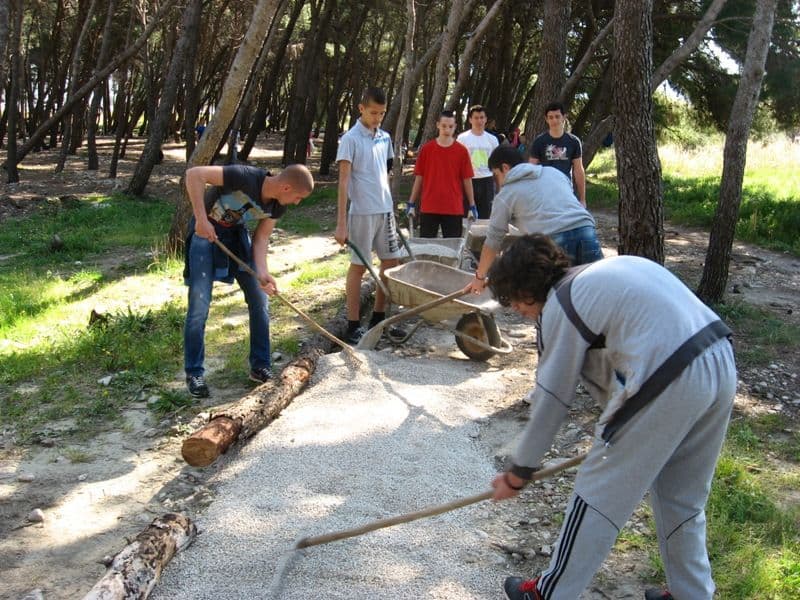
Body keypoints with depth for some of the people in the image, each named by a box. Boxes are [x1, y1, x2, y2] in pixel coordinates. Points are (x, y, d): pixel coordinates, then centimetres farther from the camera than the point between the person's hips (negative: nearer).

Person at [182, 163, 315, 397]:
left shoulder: (277, 206, -11)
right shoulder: (245, 177, -32)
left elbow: (261, 237, -5)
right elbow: (194, 174, -33)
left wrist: (262, 272, -21)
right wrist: (201, 218, -36)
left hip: (236, 234, 7)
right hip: (206, 231, -7)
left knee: (260, 299, 3)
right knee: (199, 305, -9)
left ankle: (260, 367, 15)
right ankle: (194, 373, 6)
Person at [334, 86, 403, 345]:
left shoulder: (385, 137, 10)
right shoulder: (350, 139, -10)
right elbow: (343, 180, -14)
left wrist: (391, 209, 17)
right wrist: (341, 223, -18)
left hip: (385, 210, 7)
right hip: (362, 212, -7)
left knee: (391, 262, 10)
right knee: (359, 266, -1)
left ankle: (378, 318, 22)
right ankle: (353, 325, 6)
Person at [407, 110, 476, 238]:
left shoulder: (462, 151, 1)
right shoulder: (426, 149, 2)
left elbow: (467, 180, 4)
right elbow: (419, 178, 6)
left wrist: (472, 206, 2)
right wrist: (411, 204, 4)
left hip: (454, 209, 0)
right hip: (429, 208, 1)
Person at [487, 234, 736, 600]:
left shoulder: (560, 306, -2)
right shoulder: (605, 272, 22)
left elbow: (551, 400, 1)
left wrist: (518, 473, 12)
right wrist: (613, 428, 37)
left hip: (668, 383, -8)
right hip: (722, 362, 9)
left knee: (599, 494, 8)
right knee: (683, 497, 24)